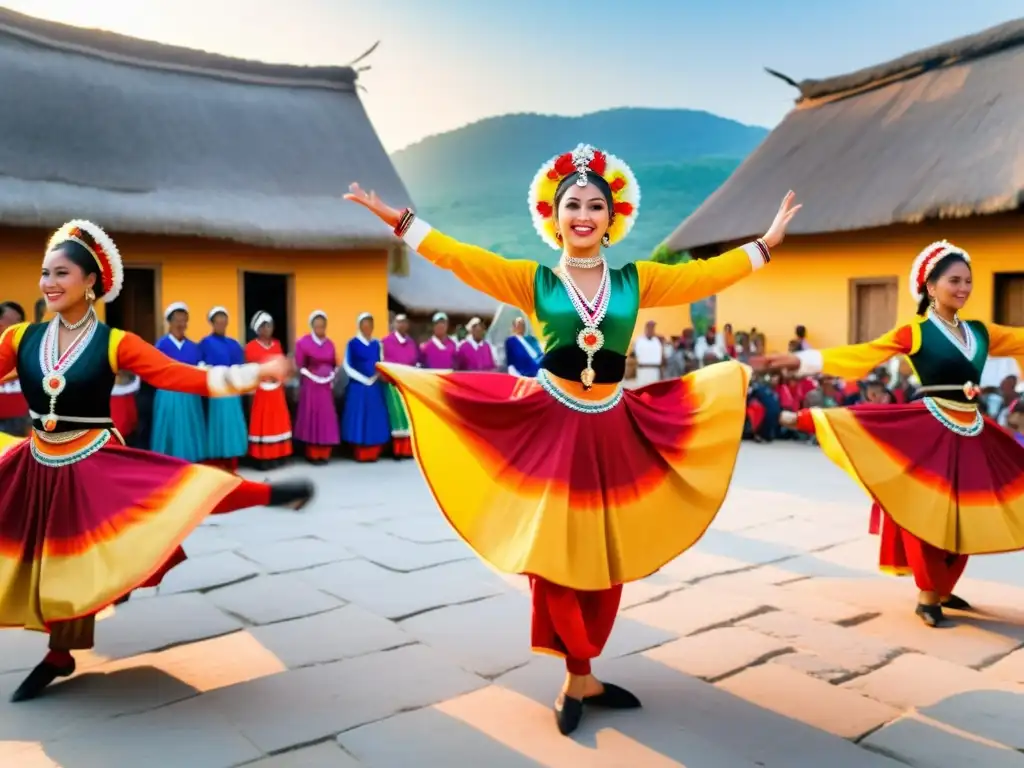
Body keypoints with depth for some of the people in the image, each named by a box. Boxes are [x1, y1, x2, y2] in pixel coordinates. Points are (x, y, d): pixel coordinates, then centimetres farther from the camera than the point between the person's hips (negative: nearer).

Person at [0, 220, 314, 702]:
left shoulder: (114, 344, -12)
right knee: (53, 565, 17)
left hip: (96, 467, -4)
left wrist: (255, 374, -28)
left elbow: (183, 377, -18)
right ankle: (59, 656, 38)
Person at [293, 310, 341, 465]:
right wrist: (311, 375, -10)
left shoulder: (330, 343, 8)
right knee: (311, 417, -1)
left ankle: (325, 454, 11)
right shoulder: (302, 342, -5)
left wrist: (331, 376, 0)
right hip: (310, 385, -4)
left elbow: (335, 364, 14)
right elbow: (299, 365, -6)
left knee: (327, 418, 4)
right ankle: (312, 455, 4)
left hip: (326, 385, 4)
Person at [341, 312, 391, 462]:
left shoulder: (377, 344, 11)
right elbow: (348, 366, -6)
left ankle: (373, 453, 10)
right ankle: (361, 454, 3)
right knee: (359, 418, -2)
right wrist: (364, 379, -12)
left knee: (375, 419, 3)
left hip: (375, 386, 4)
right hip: (358, 386, -4)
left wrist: (374, 378, -5)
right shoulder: (352, 343, -3)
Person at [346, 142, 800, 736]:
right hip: (550, 425, -2)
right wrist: (397, 218, -9)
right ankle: (582, 678, 18)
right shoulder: (533, 280, 0)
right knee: (556, 554, 1)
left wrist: (768, 242, 10)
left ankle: (580, 677, 25)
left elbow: (707, 274, 9)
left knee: (608, 559, 8)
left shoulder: (637, 280, 5)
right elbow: (460, 257, -4)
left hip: (615, 429, 3)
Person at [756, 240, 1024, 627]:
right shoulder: (915, 332, -5)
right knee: (928, 512, -3)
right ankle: (927, 595, 13)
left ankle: (943, 589, 28)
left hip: (971, 432, 6)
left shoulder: (981, 332, 10)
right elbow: (863, 355, -13)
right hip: (929, 429, -5)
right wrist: (801, 360, -24)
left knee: (966, 516, 11)